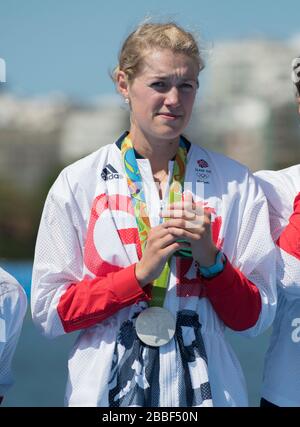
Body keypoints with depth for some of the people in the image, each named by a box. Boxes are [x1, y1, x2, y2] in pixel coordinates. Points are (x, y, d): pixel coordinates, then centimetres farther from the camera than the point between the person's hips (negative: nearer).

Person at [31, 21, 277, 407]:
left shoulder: (235, 184, 0)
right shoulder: (77, 183, -3)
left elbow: (254, 318, 0)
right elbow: (48, 313, -6)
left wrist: (210, 259, -16)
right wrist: (141, 272, -16)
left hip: (206, 388, 1)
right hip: (107, 390, -1)